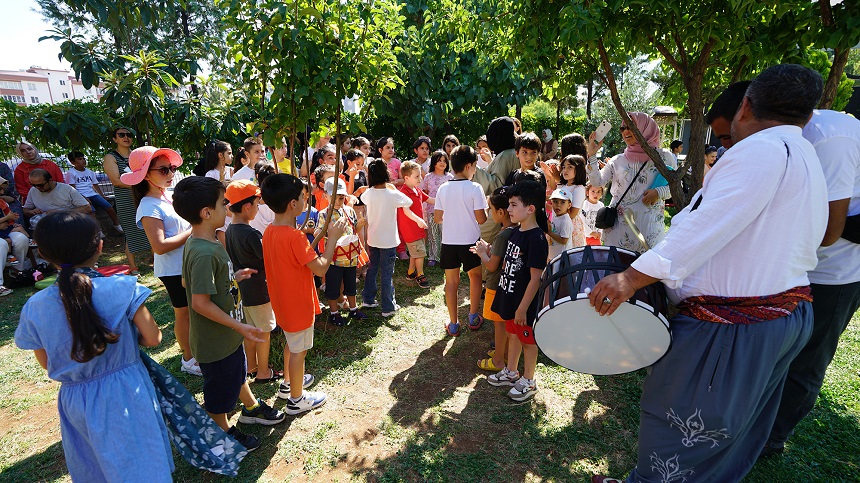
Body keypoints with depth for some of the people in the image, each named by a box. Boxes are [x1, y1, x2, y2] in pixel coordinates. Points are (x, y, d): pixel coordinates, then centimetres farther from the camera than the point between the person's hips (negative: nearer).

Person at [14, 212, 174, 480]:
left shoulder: (34, 308, -11)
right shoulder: (122, 288, -20)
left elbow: (47, 363, 2)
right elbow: (153, 339, -14)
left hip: (75, 400, 3)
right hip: (125, 393, -3)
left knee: (94, 471, 27)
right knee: (140, 467, 15)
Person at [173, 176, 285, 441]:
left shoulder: (204, 241, -1)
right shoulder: (204, 253, -32)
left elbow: (205, 280, 9)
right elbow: (201, 303, -30)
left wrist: (234, 277, 12)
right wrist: (239, 326, -24)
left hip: (227, 334, 10)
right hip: (215, 339, -10)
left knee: (238, 372, 30)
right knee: (220, 389, 14)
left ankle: (251, 407, 53)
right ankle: (224, 434, 37)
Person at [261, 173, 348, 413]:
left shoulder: (269, 232, -1)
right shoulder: (294, 236, -29)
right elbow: (321, 268, -26)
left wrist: (307, 238, 7)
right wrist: (333, 238, -17)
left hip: (283, 301, 9)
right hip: (298, 303, -9)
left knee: (292, 343, 27)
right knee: (299, 350, 9)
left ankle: (288, 383, 47)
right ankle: (296, 399, 27)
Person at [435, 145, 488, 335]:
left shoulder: (443, 188, -1)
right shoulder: (475, 188, -11)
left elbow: (437, 218, 2)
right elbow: (481, 219, -12)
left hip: (448, 241, 2)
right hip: (470, 241, -2)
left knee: (451, 281, 11)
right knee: (475, 277, 20)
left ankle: (453, 325, 18)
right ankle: (473, 318, 27)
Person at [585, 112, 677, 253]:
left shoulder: (664, 157, 4)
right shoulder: (618, 160, 9)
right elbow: (597, 181, 0)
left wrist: (659, 192, -11)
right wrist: (591, 155, -6)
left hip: (648, 225, -1)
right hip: (618, 224, 2)